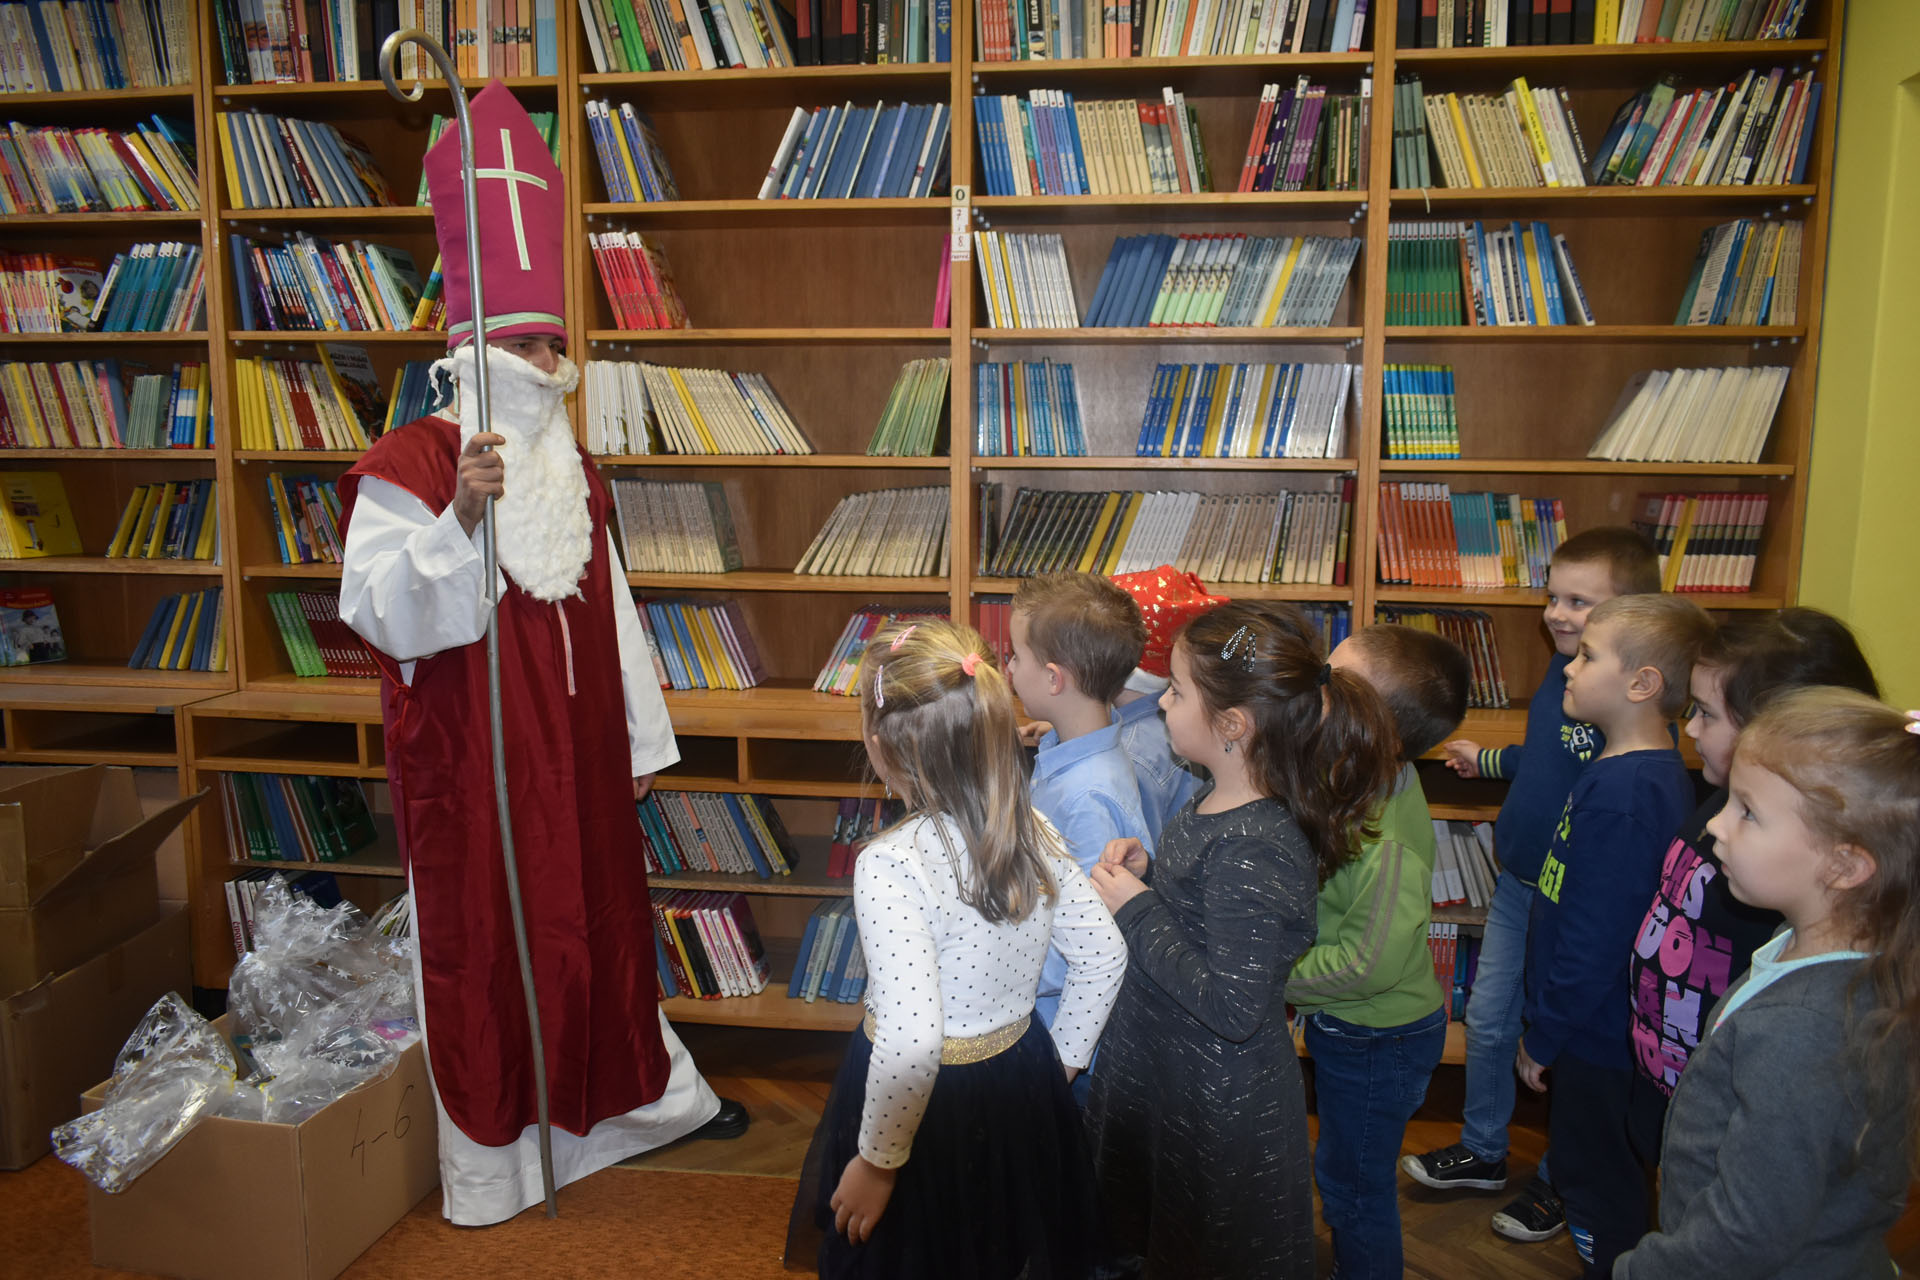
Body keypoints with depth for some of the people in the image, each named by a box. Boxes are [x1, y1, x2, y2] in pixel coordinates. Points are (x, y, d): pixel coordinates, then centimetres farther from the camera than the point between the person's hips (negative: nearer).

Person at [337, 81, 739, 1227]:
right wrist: (460, 515, -33)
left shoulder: (575, 474, 10)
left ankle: (644, 1093, 36)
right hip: (469, 758, -6)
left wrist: (641, 740, 14)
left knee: (604, 916, 17)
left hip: (577, 752, 6)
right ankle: (491, 1154, 24)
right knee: (485, 938, 5)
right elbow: (384, 616, -20)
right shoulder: (408, 468, -10)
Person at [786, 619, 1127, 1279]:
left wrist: (877, 1162, -17)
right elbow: (1104, 956, -1)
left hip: (928, 1100, -5)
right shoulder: (1034, 829, -10)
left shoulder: (888, 865, -29)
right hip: (1022, 1084, 5)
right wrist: (1059, 1062, 12)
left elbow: (911, 1040, -31)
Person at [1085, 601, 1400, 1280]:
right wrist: (1146, 875, -6)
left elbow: (1232, 1007, -31)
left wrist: (1137, 911, -25)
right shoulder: (1217, 799, -4)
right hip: (1163, 1068, 9)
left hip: (1218, 1104, -8)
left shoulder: (1253, 848, -32)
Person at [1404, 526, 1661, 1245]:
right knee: (1487, 1023, 19)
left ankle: (1559, 1183, 35)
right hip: (1516, 884, 8)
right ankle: (1482, 1153, 40)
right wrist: (1485, 762, 28)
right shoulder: (1562, 667, 1)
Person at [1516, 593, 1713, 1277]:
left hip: (1595, 1036, -9)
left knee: (1594, 1181, 10)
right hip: (1596, 1024, 9)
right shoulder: (1653, 770, 1)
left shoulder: (1622, 791, -29)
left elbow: (1593, 938, -25)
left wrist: (1542, 1036, -16)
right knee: (1589, 1171, 24)